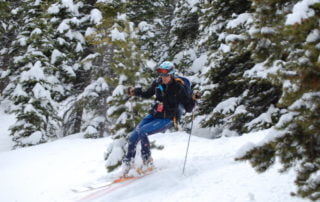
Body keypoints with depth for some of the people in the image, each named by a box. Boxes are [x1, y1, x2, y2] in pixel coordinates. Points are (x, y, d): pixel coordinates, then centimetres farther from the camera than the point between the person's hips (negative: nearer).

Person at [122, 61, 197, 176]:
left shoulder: (178, 88, -15)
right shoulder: (157, 83, -2)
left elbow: (188, 109, -13)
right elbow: (147, 94, 18)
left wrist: (191, 101, -33)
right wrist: (136, 92, 2)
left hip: (166, 120, -5)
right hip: (154, 115, 6)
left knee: (142, 131, -26)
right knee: (133, 137, -6)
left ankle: (147, 161, -14)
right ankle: (127, 164, 9)